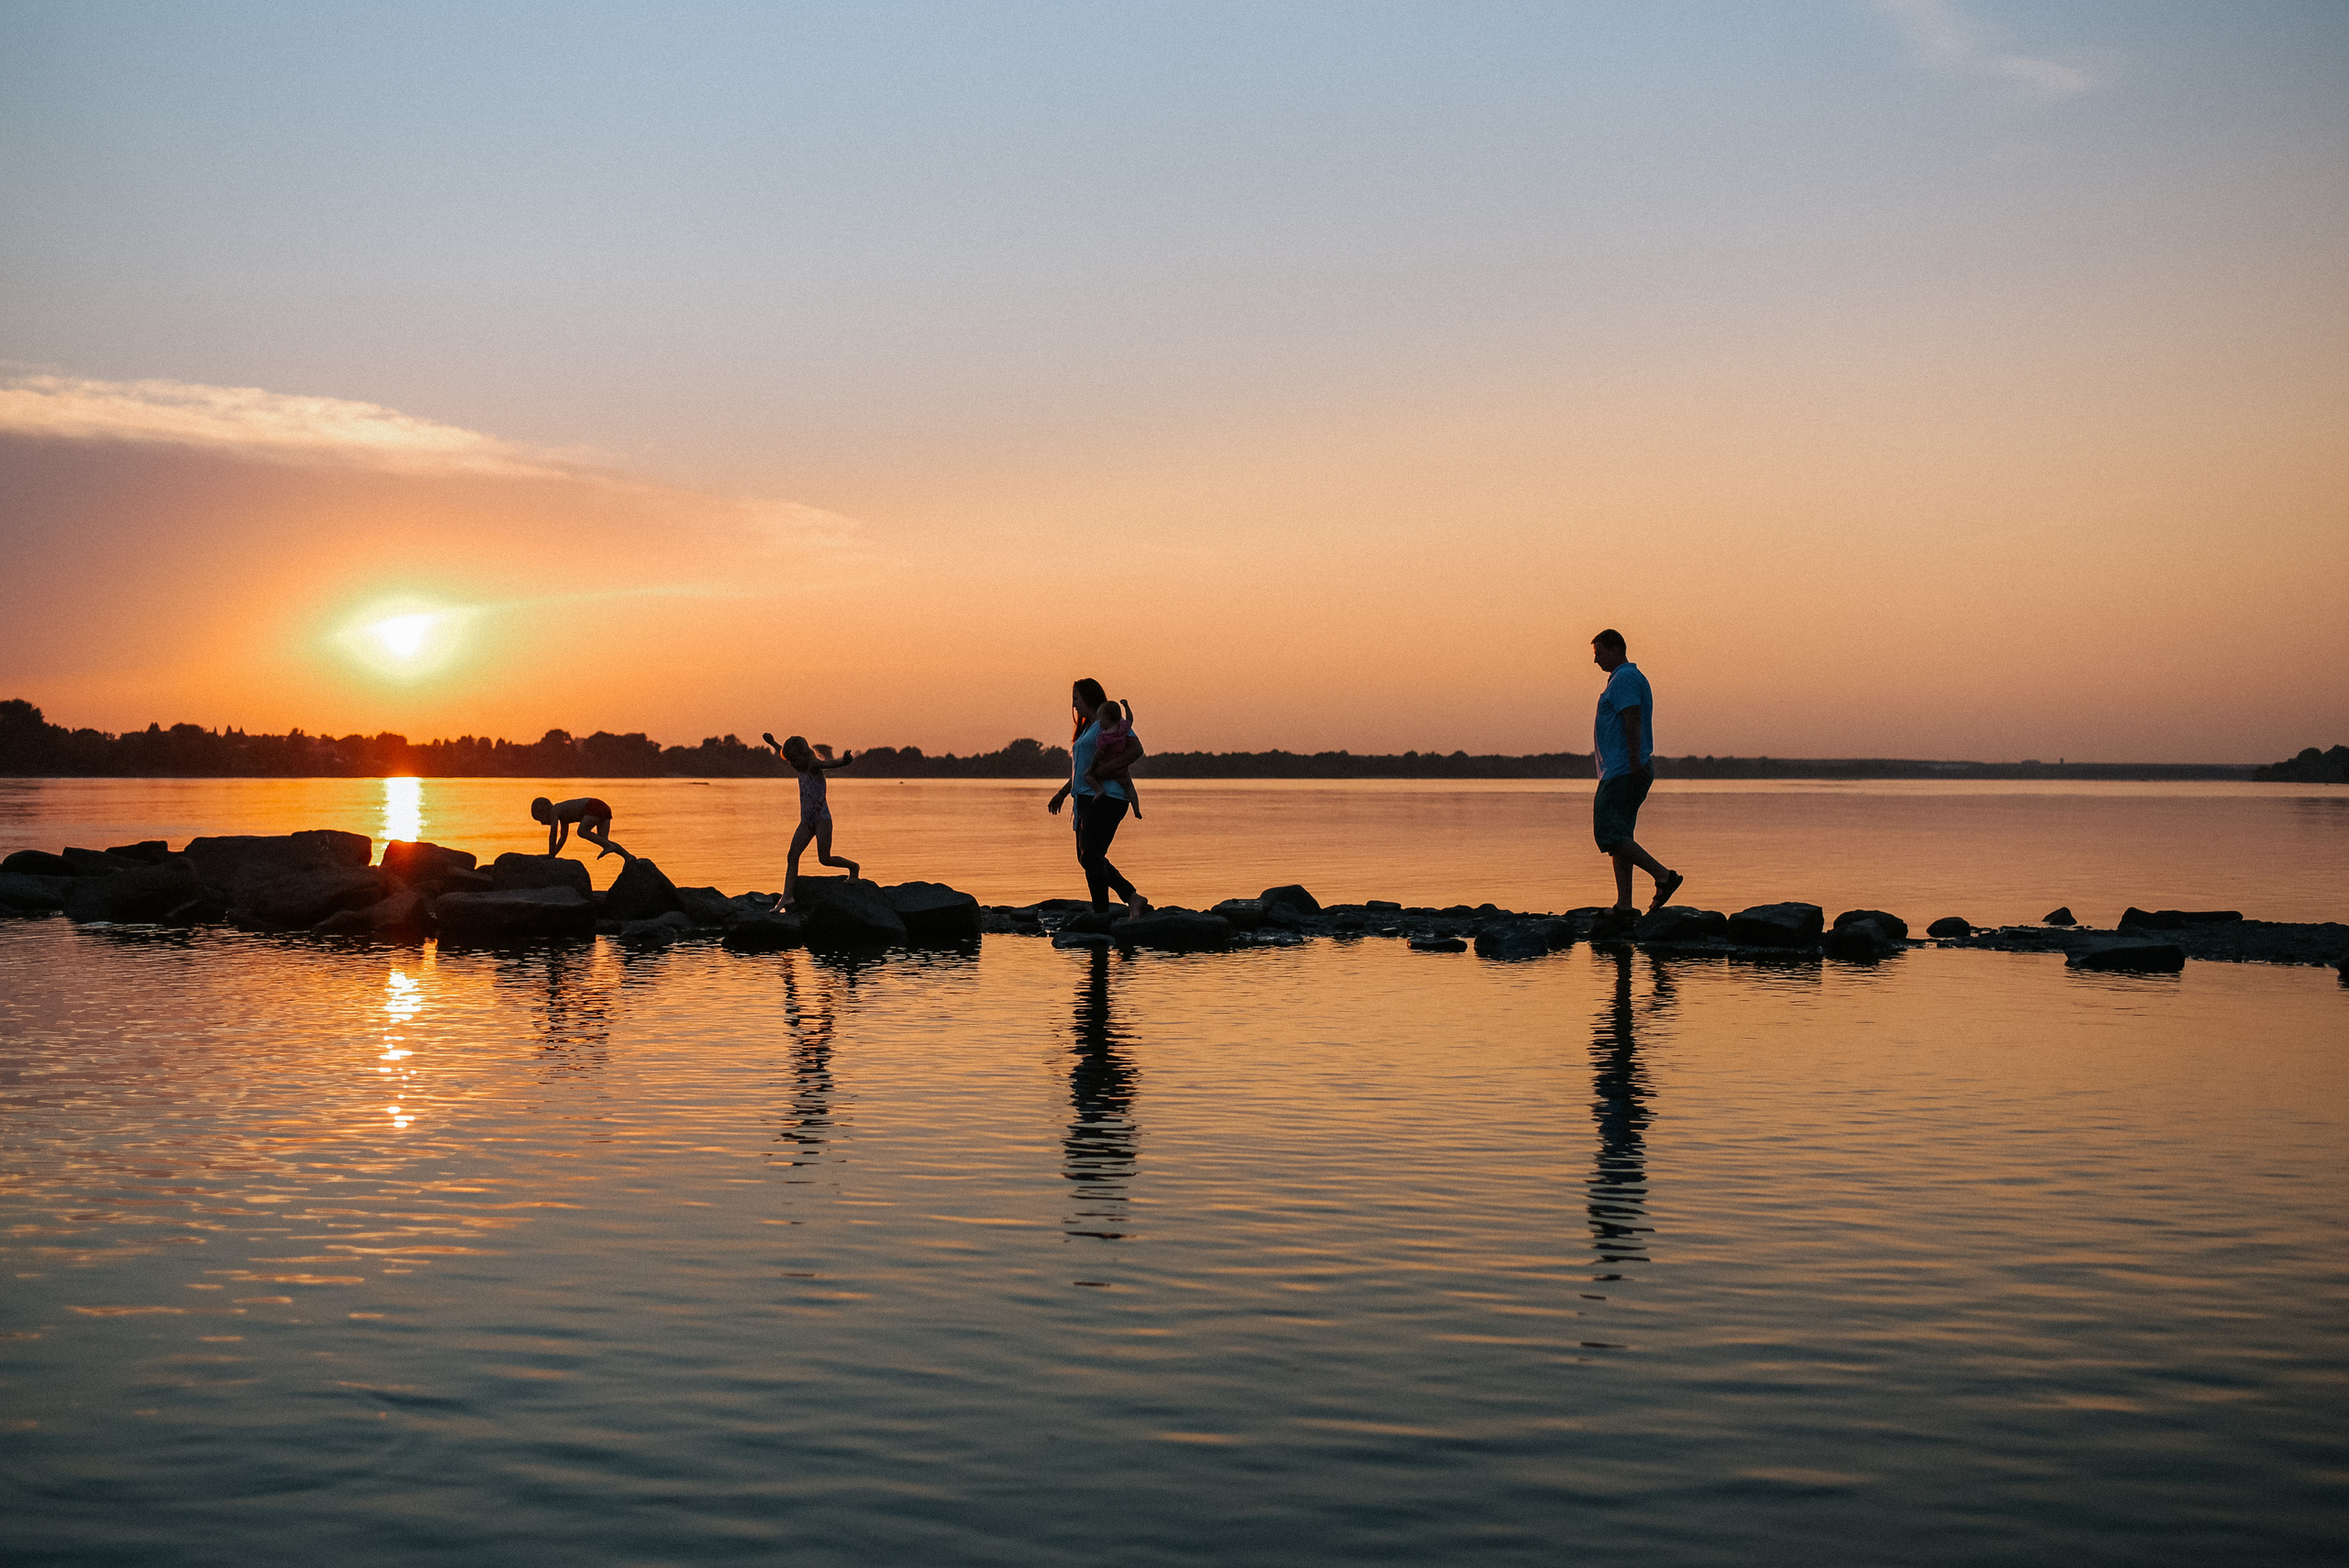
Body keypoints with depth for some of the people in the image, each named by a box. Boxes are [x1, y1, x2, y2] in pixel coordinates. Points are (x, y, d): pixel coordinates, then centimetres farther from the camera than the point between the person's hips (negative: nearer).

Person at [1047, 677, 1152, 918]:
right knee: (1086, 858, 13)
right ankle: (1133, 898, 14)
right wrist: (1062, 793, 27)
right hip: (1087, 799, 11)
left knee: (1091, 857, -12)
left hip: (1105, 797, -11)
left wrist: (1102, 770, -22)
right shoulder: (1087, 727, 22)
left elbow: (1136, 750, -19)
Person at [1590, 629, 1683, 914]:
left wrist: (1635, 763, -28)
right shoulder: (1631, 677, 22)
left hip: (1624, 771, -11)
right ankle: (1624, 904, 7)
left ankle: (1663, 875, -16)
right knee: (1617, 836, 9)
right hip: (1622, 772, 11)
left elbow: (1632, 722, -21)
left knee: (1609, 833, -13)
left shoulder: (1624, 679, -11)